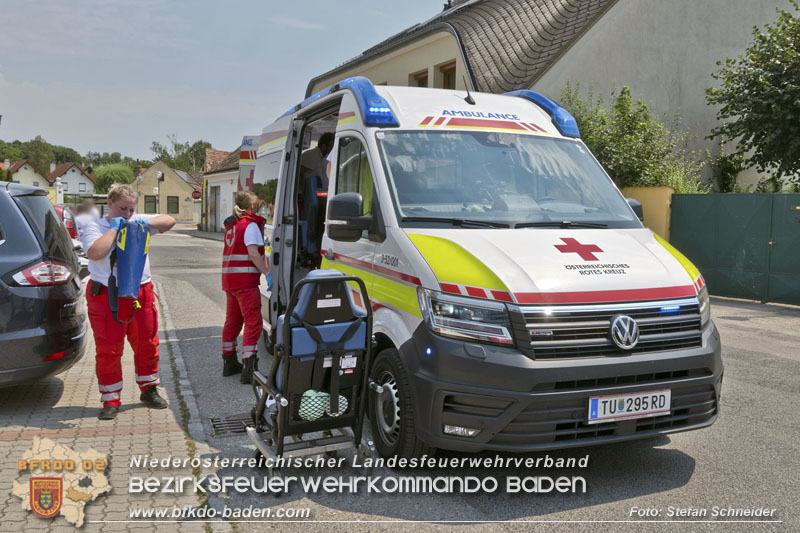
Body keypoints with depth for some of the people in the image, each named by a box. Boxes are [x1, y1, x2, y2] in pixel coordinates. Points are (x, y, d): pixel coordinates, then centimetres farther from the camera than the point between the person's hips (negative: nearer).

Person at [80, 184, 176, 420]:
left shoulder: (138, 222, 10)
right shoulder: (94, 226, -1)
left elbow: (169, 221, 8)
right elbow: (95, 253, -20)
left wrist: (147, 223, -9)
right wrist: (113, 228, -13)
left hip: (141, 293, 4)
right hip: (107, 296, -4)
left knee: (147, 344, 10)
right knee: (108, 349, -2)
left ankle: (149, 390, 28)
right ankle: (110, 400, 10)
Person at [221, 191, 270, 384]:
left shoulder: (231, 225, 17)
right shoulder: (251, 225, -9)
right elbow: (253, 253, -16)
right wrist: (267, 272, -9)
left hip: (229, 278, 9)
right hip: (245, 280, -9)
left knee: (232, 320, 17)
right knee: (253, 322, -9)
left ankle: (229, 362, 26)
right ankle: (248, 369, -15)